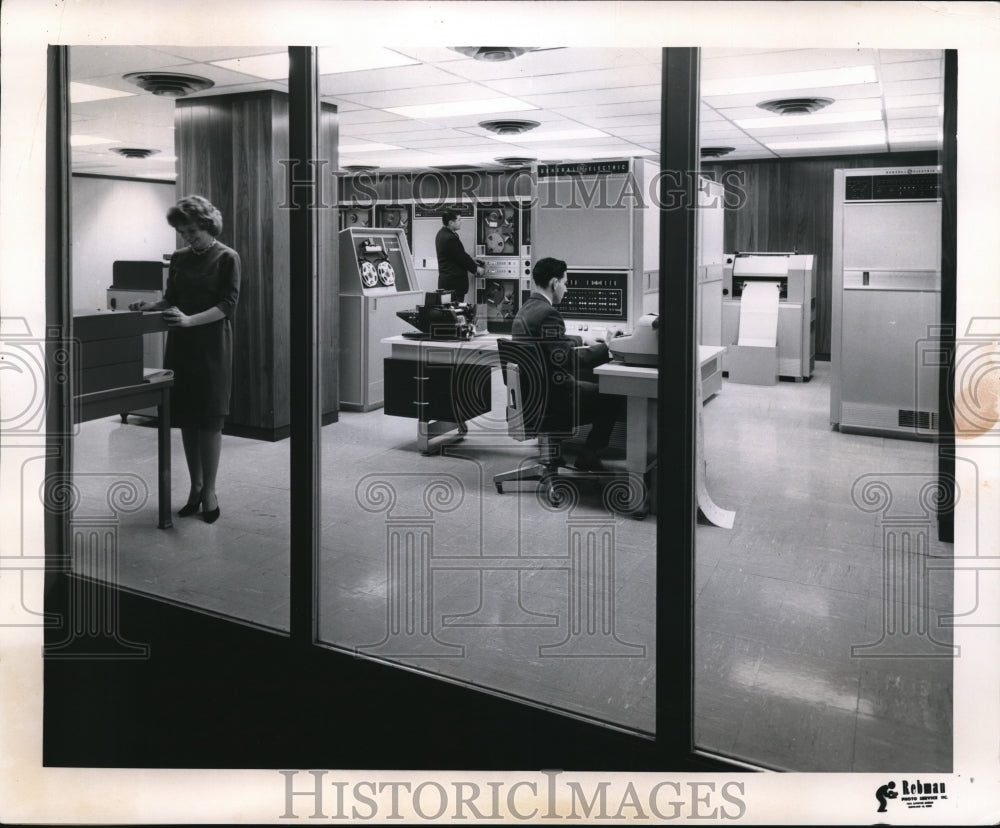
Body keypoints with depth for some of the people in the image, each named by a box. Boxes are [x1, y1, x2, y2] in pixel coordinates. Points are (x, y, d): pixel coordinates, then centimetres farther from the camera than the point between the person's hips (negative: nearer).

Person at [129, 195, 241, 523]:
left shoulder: (227, 258, -5)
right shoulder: (179, 258, 11)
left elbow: (228, 304, -12)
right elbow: (171, 298, 17)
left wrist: (190, 320, -24)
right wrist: (149, 306, -4)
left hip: (212, 346, -5)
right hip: (181, 345, 5)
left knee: (209, 418, -3)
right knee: (185, 416, 6)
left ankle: (209, 489, 7)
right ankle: (195, 486, 18)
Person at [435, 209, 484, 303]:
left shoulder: (442, 233, 10)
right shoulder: (450, 238, -21)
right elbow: (461, 257, -15)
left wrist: (471, 260, 16)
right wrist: (476, 268, -2)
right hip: (454, 281, -10)